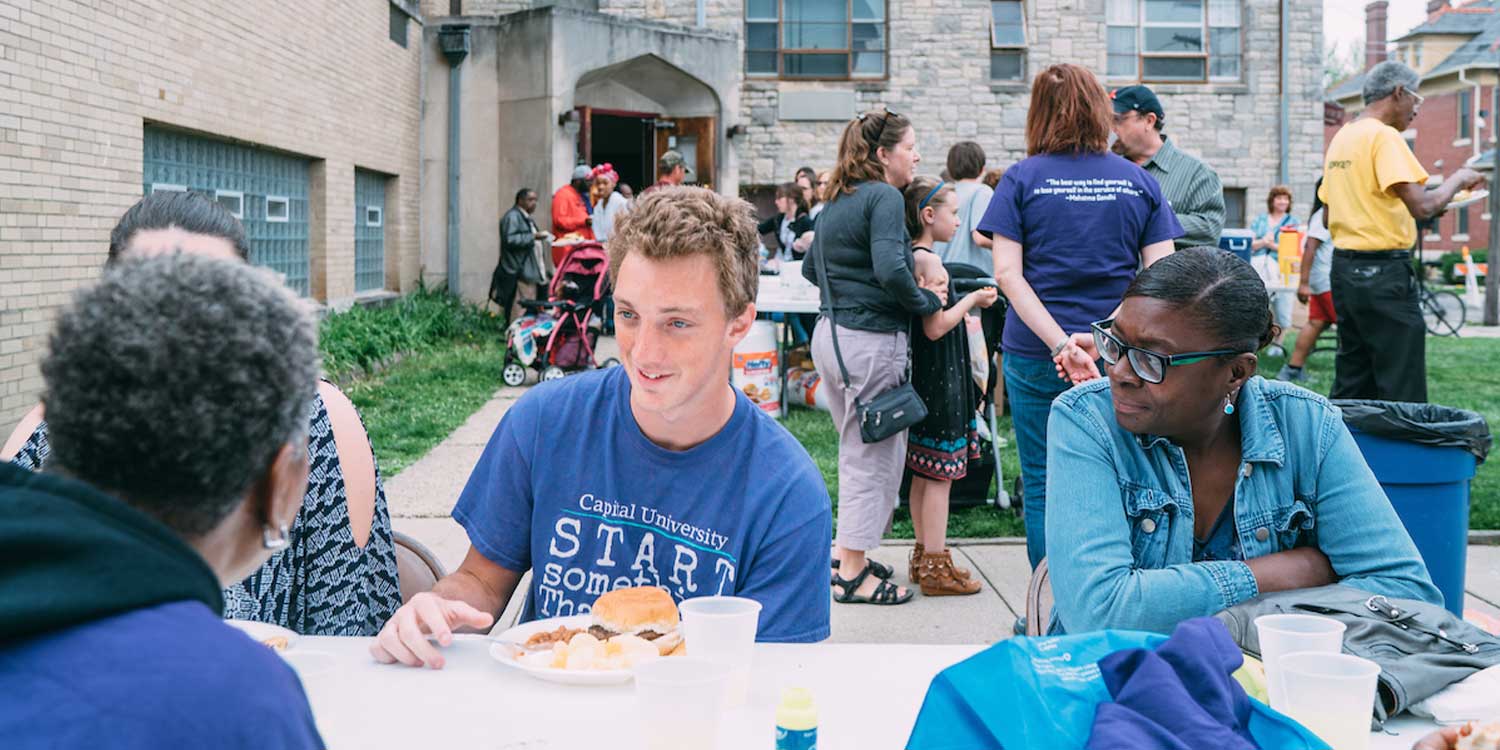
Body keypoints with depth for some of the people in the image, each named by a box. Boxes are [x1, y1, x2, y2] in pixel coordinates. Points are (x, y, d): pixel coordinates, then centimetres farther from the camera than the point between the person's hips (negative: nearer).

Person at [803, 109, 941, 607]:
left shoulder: (837, 200, 14)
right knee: (874, 457, 1)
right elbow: (891, 270, -25)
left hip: (830, 333, 9)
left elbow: (810, 268, 22)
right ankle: (852, 575, 9)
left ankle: (848, 553, 29)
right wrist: (929, 302, -11)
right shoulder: (884, 197, -13)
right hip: (872, 338, -9)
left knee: (859, 452, 20)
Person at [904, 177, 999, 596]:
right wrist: (972, 300, -8)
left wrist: (966, 303, 16)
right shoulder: (929, 260, -16)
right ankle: (935, 567, 2)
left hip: (926, 380, 10)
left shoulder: (914, 257, 12)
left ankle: (923, 557, 25)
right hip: (939, 383, -10)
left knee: (925, 474, 16)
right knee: (939, 475, -4)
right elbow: (936, 327, -20)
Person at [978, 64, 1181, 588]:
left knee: (1042, 486, 7)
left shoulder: (1021, 180, -1)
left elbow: (1008, 274, -11)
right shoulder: (1140, 181, 5)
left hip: (1036, 358, -1)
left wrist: (1062, 344, -16)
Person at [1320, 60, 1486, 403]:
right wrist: (1458, 179, -4)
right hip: (1383, 272, -9)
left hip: (1344, 268, 9)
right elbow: (1421, 206, -21)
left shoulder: (1341, 137, 13)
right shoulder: (1384, 136, -12)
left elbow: (1328, 216, 19)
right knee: (1402, 391, -4)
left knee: (1351, 387, 13)